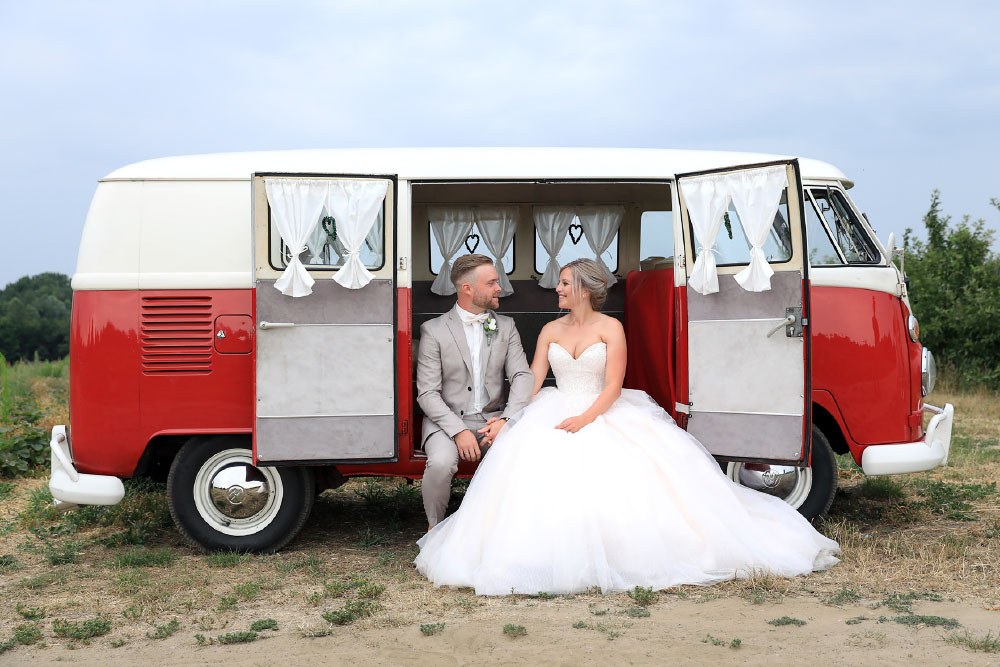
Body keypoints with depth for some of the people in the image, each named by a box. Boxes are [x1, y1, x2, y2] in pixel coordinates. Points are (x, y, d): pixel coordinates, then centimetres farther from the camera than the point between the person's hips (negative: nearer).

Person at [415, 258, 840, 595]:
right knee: (531, 461, -27)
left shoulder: (610, 328, 3)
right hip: (554, 415, 3)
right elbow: (532, 383, 9)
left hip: (602, 415, -3)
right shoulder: (550, 330, 15)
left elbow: (613, 387, -6)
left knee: (624, 476, -29)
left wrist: (584, 420, -22)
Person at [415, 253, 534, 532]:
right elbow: (427, 393, -8)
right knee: (441, 463, -33)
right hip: (447, 419, -2)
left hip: (493, 418, 3)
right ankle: (436, 528, -4)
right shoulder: (434, 330, -3)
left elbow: (522, 376, 0)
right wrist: (459, 431, -21)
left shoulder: (506, 326, 10)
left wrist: (507, 419, -18)